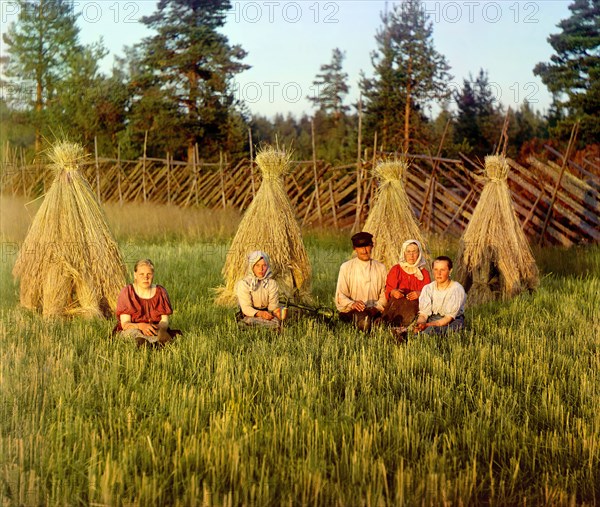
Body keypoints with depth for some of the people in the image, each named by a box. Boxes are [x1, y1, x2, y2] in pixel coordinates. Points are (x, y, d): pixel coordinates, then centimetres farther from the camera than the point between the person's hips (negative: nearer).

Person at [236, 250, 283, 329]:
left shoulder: (272, 283, 3)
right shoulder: (244, 283, -7)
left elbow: (273, 305, -3)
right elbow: (245, 308, -13)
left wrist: (276, 311, -30)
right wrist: (260, 313, -33)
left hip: (266, 313, 2)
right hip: (249, 316, -2)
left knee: (275, 322, -33)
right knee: (251, 321, -39)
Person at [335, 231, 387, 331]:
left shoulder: (381, 268, 15)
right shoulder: (346, 267, 9)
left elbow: (384, 294, 10)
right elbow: (340, 295, 1)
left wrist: (376, 307, -11)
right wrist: (352, 304, -20)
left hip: (373, 311, 2)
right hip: (350, 311, -2)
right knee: (361, 316, -38)